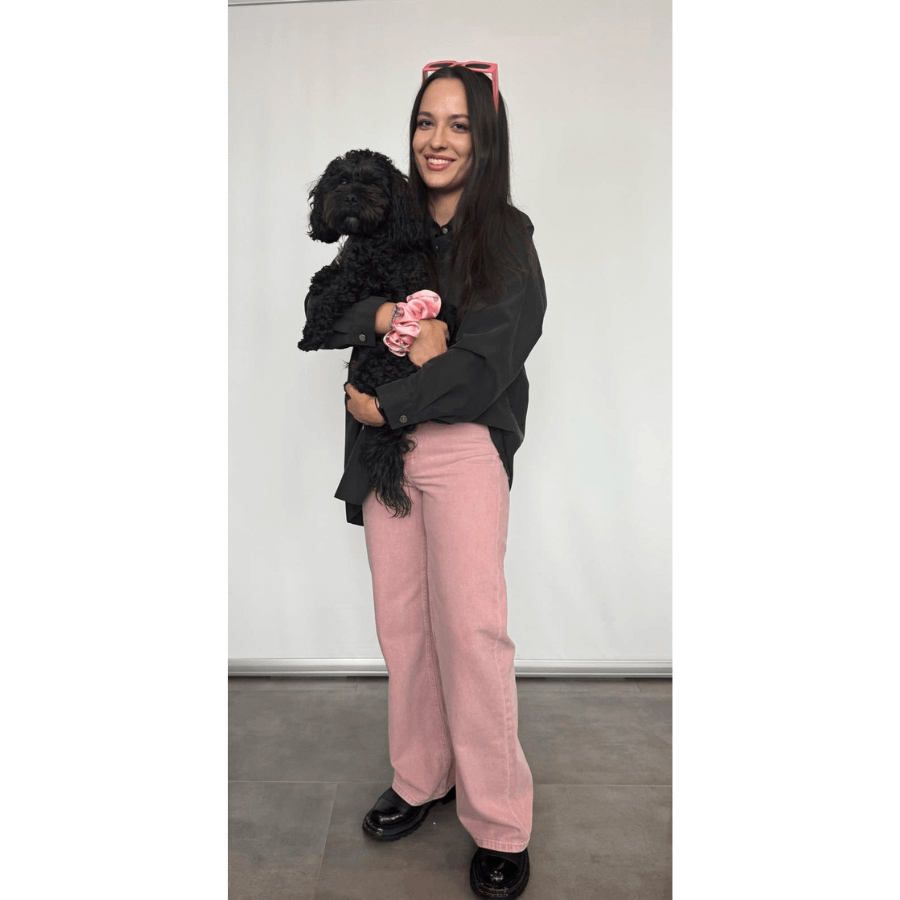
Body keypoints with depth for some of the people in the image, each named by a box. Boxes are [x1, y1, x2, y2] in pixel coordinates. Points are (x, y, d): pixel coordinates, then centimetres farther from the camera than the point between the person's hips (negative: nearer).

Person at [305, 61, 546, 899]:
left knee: (469, 627, -5)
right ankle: (421, 781, 29)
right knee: (402, 624, 9)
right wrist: (385, 314, -12)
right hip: (384, 450, 5)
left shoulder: (506, 237, -1)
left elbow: (484, 365, -12)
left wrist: (383, 406, -8)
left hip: (463, 449, -4)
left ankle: (500, 828, 13)